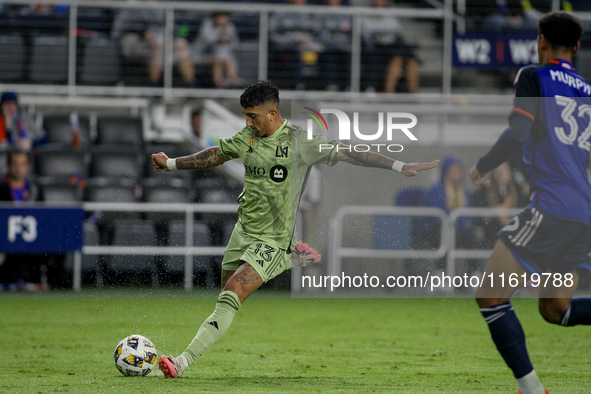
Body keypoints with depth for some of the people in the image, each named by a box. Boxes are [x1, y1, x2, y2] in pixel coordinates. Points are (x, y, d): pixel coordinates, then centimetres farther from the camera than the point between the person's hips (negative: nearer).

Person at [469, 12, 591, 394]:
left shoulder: (534, 77, -1)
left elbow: (518, 133, -14)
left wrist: (482, 167, 1)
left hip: (550, 210, -7)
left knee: (490, 297, -3)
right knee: (556, 309, 20)